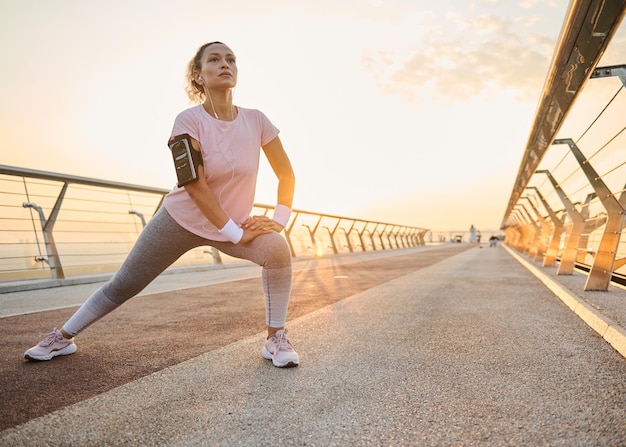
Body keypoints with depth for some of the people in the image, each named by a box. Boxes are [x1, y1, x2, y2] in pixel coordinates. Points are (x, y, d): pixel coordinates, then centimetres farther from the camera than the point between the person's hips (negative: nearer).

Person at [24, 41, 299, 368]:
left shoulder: (256, 120, -10)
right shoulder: (189, 120, -18)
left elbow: (287, 175, -3)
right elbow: (195, 186, -24)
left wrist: (279, 219, -15)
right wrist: (235, 234, -24)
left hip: (234, 221, 2)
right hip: (182, 218, -1)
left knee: (278, 250, -26)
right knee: (123, 284, 7)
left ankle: (276, 339, -6)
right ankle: (63, 337, 32)